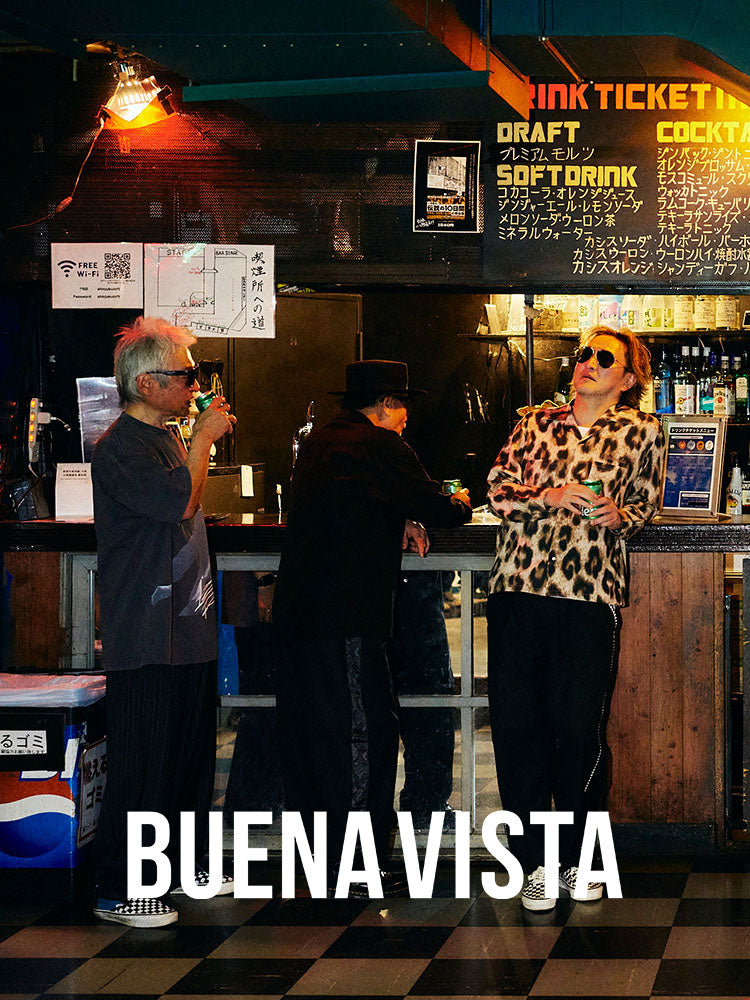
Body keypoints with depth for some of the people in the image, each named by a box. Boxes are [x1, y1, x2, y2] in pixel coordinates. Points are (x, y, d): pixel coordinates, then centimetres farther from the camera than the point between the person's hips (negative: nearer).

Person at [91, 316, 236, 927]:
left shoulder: (167, 439, 17)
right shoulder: (119, 448, -13)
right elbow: (179, 501, -25)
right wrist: (206, 437, -15)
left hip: (189, 629, 9)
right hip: (145, 640, -9)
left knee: (193, 756, 14)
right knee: (143, 763, -7)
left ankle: (183, 865, 27)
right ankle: (119, 890, 0)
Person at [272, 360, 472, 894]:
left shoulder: (318, 443, 17)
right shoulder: (380, 448, -9)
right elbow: (436, 508, -4)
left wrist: (398, 521, 15)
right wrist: (459, 504, 19)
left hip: (296, 610, 9)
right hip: (346, 618, -9)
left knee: (310, 733, 12)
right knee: (368, 733, -3)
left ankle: (322, 861, 20)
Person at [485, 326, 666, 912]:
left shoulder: (642, 431, 10)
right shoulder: (535, 425, 16)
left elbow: (645, 504, 19)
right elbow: (498, 489, 7)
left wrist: (618, 515, -3)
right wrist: (550, 495, -10)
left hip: (590, 592, -2)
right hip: (517, 587, 2)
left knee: (580, 731, -2)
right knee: (515, 726, 0)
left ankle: (578, 861, 17)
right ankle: (535, 862, 11)